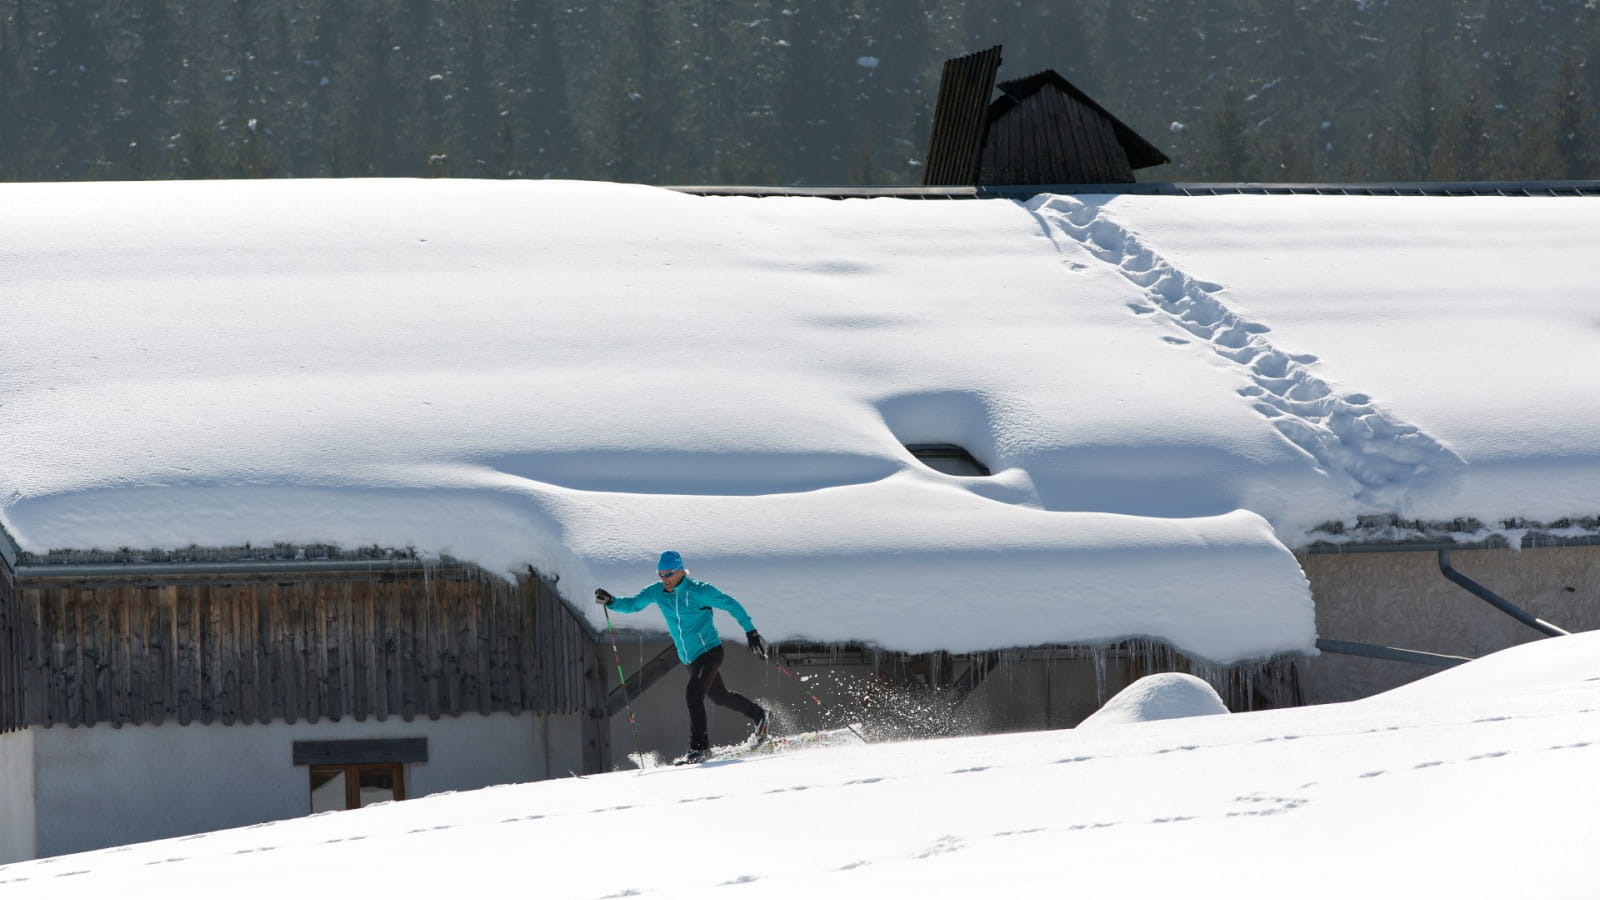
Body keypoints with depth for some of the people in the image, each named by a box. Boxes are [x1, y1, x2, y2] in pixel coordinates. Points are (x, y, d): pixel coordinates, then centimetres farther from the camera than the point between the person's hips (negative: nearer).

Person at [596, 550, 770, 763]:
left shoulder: (699, 591, -17)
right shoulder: (657, 592, -1)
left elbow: (731, 605, -10)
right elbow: (632, 604, 2)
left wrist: (751, 632, -9)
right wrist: (611, 601, -19)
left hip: (710, 651, -8)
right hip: (690, 658, 8)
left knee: (693, 694, -24)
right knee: (719, 696, 22)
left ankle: (699, 746, -20)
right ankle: (760, 716, 45)